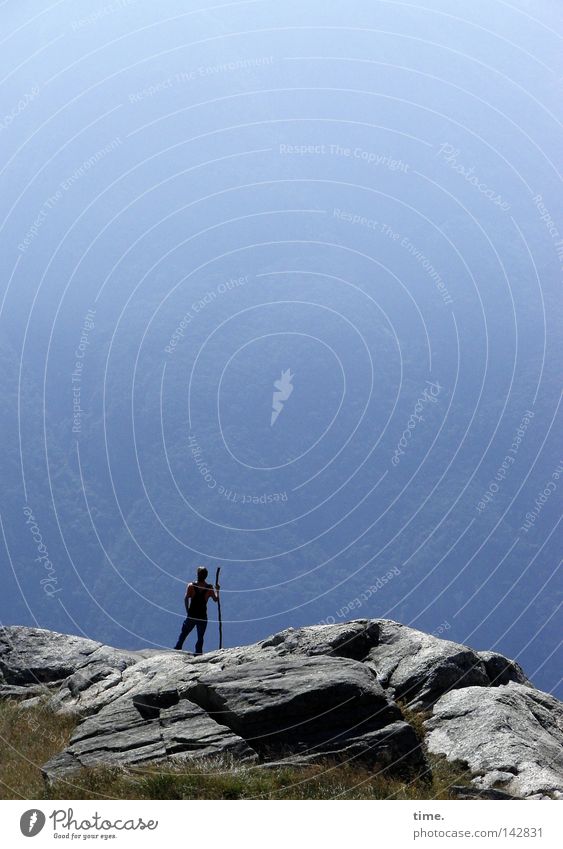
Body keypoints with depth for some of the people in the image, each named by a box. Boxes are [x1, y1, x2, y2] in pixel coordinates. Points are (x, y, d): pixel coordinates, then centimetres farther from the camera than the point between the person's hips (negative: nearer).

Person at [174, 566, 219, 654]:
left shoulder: (191, 586, -7)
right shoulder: (209, 588, -6)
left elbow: (186, 598, -13)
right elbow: (216, 599, 6)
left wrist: (187, 610, -3)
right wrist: (217, 590, 22)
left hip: (191, 615, 0)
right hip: (203, 617, 0)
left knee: (183, 634, 14)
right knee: (200, 637, 11)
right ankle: (198, 653, 10)